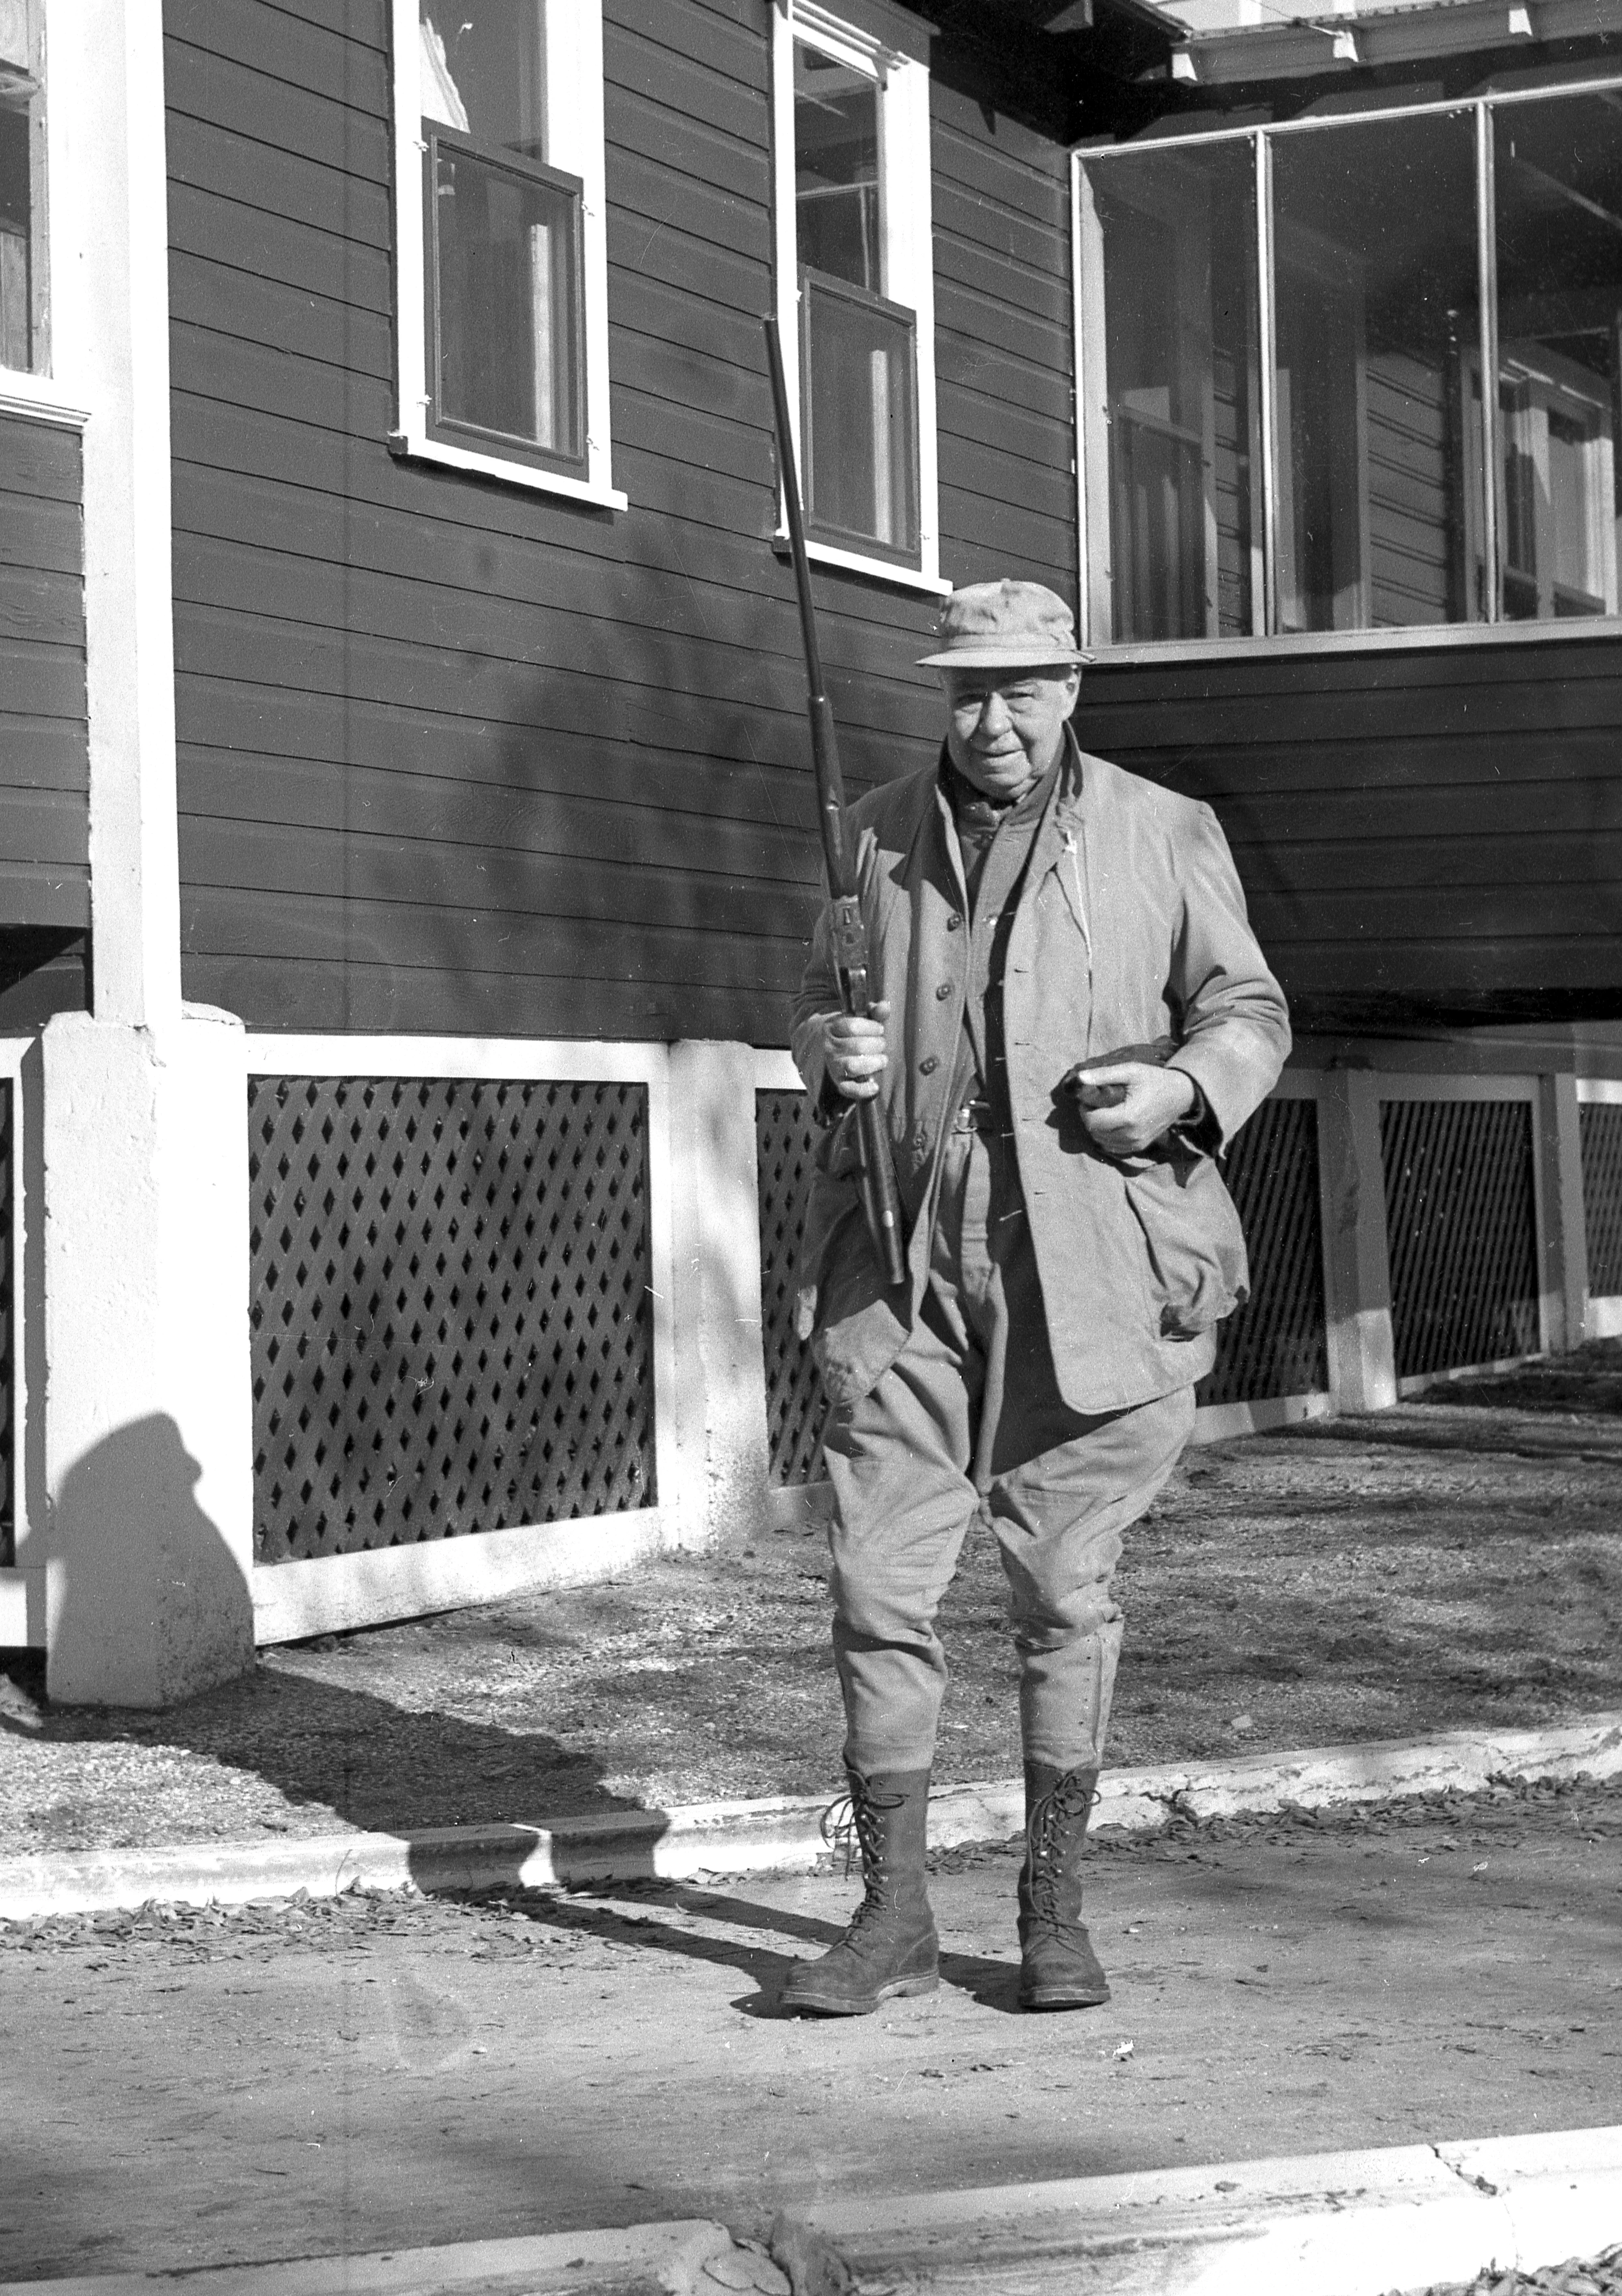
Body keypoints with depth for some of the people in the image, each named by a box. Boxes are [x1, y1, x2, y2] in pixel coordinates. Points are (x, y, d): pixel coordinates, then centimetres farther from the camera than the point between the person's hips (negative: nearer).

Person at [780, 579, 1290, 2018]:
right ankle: (895, 1914, 9)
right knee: (879, 1586, -1)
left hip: (1088, 1266, -2)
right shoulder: (880, 836, 12)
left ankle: (1055, 1910, 18)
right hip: (905, 1265, 2)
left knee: (1066, 1592, 5)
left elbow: (1249, 1012, 10)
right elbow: (817, 1000, 22)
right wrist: (831, 1052, -2)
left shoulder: (1165, 837, 5)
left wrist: (1183, 1087, -12)